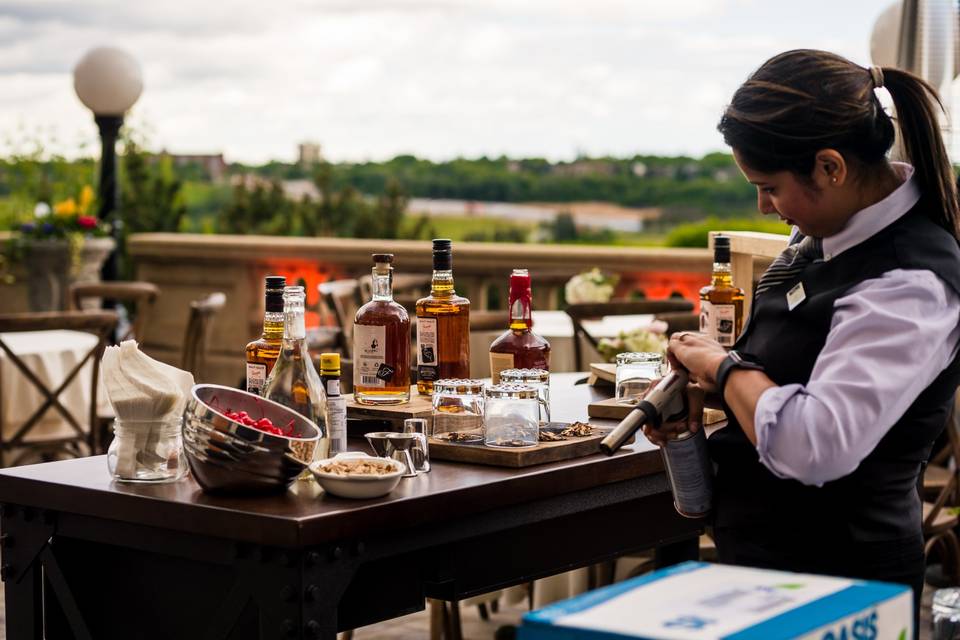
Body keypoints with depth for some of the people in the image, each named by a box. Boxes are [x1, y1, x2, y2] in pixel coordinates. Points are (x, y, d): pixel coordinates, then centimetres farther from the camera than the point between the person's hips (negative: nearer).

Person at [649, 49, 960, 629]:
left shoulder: (908, 286, -27)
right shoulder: (827, 232, 1)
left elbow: (812, 446, -36)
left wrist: (722, 366, -19)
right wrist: (707, 387, 1)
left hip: (837, 572, -9)